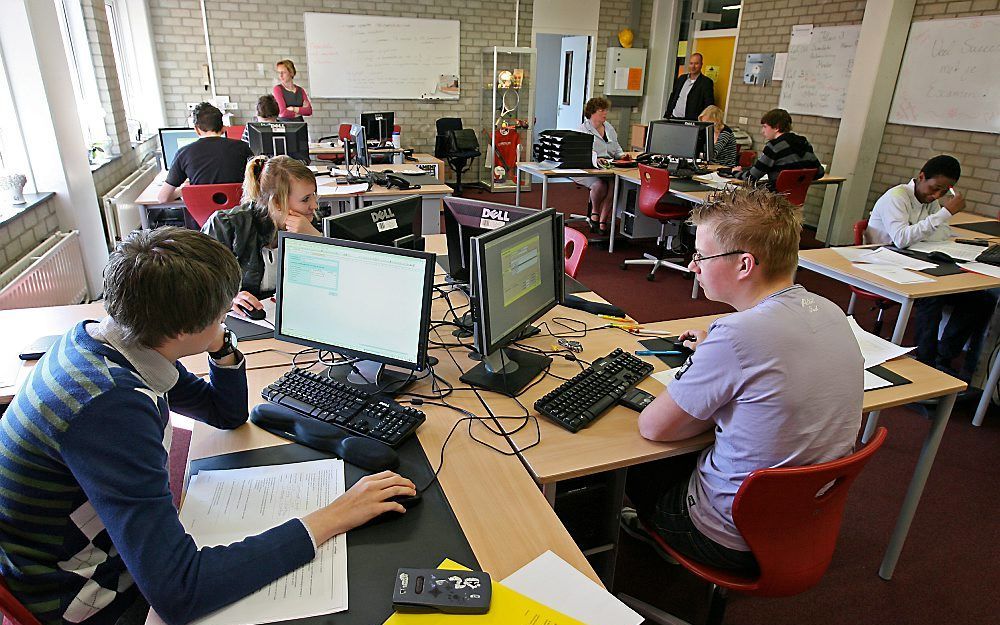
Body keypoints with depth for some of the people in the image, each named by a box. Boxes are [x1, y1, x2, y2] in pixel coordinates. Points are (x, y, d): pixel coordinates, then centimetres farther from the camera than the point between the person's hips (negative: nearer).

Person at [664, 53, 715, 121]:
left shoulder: (706, 82, -2)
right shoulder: (681, 78, 17)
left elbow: (709, 105, -7)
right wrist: (667, 115, 13)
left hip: (690, 121, -5)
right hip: (673, 118, 5)